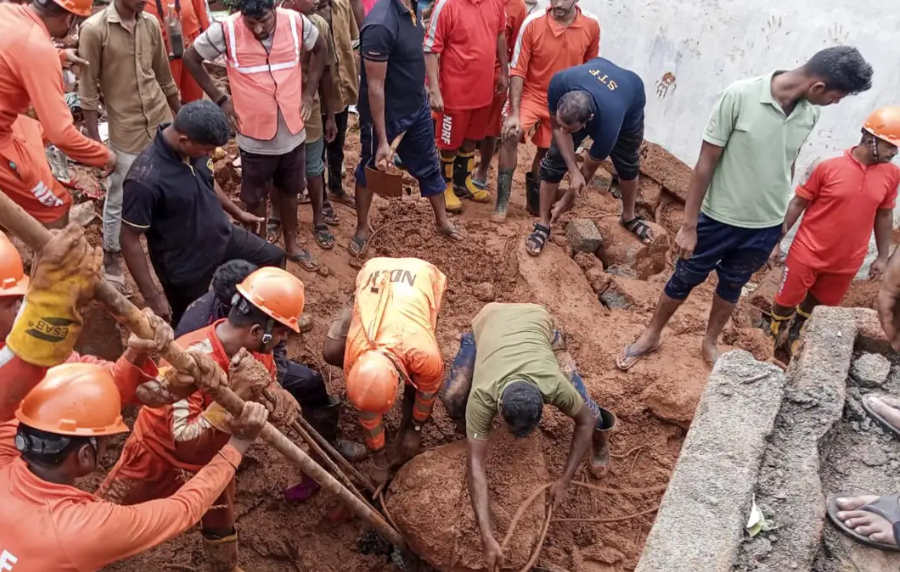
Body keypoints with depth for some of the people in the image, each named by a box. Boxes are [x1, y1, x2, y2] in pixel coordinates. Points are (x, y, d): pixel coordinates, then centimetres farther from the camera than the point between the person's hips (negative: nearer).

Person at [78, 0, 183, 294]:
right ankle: (110, 263, 25)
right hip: (126, 130, -4)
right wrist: (95, 142, -11)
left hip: (162, 121, 5)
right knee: (119, 199, 8)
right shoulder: (94, 29, -12)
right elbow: (88, 90, -10)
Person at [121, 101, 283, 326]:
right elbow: (129, 240, -25)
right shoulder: (145, 179, -35)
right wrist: (152, 297, -22)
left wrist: (237, 212, 22)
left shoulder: (194, 147, -15)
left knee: (274, 257, 20)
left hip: (223, 236, 7)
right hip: (186, 266, -6)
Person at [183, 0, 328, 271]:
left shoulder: (296, 22, -10)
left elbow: (319, 48, 11)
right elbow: (191, 58, -2)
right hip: (255, 135, -2)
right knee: (255, 197, 12)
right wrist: (219, 98, -5)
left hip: (293, 130, 2)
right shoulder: (226, 30, -16)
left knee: (290, 190, 19)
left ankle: (291, 245, 40)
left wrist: (309, 91, 4)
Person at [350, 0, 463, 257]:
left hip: (417, 108, 7)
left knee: (429, 166, 21)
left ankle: (442, 220, 41)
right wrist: (382, 141, -23)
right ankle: (362, 228, 35)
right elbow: (374, 86, -26)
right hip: (384, 115, -7)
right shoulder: (380, 24, -29)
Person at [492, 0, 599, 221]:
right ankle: (503, 201, -14)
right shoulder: (533, 23, -18)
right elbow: (517, 71, -16)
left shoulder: (591, 25, -11)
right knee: (511, 136, -26)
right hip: (532, 96, -3)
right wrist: (514, 113, -22)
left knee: (547, 153, 13)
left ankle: (534, 199, 38)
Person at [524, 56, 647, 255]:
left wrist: (567, 200, -14)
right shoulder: (559, 83, -43)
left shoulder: (608, 123, -46)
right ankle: (543, 225, 2)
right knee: (554, 159, -10)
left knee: (627, 164, 13)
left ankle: (629, 217, 40)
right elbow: (557, 128, -24)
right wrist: (573, 170, -35)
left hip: (630, 96, -2)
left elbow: (589, 168, -27)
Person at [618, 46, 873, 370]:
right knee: (684, 279, 12)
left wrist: (779, 221, 15)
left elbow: (787, 166, 7)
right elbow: (706, 163, -17)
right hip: (720, 218, -4)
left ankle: (710, 343, 42)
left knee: (732, 286, 21)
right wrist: (688, 224, -14)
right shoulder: (741, 96, -21)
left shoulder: (810, 114, -7)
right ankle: (651, 336, 33)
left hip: (766, 226, 4)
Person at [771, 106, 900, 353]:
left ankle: (794, 333, 46)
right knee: (786, 300, 9)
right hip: (808, 253, -4)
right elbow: (799, 203, -8)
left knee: (815, 300, 21)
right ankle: (771, 338, 34)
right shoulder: (829, 167, -16)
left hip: (846, 261, 4)